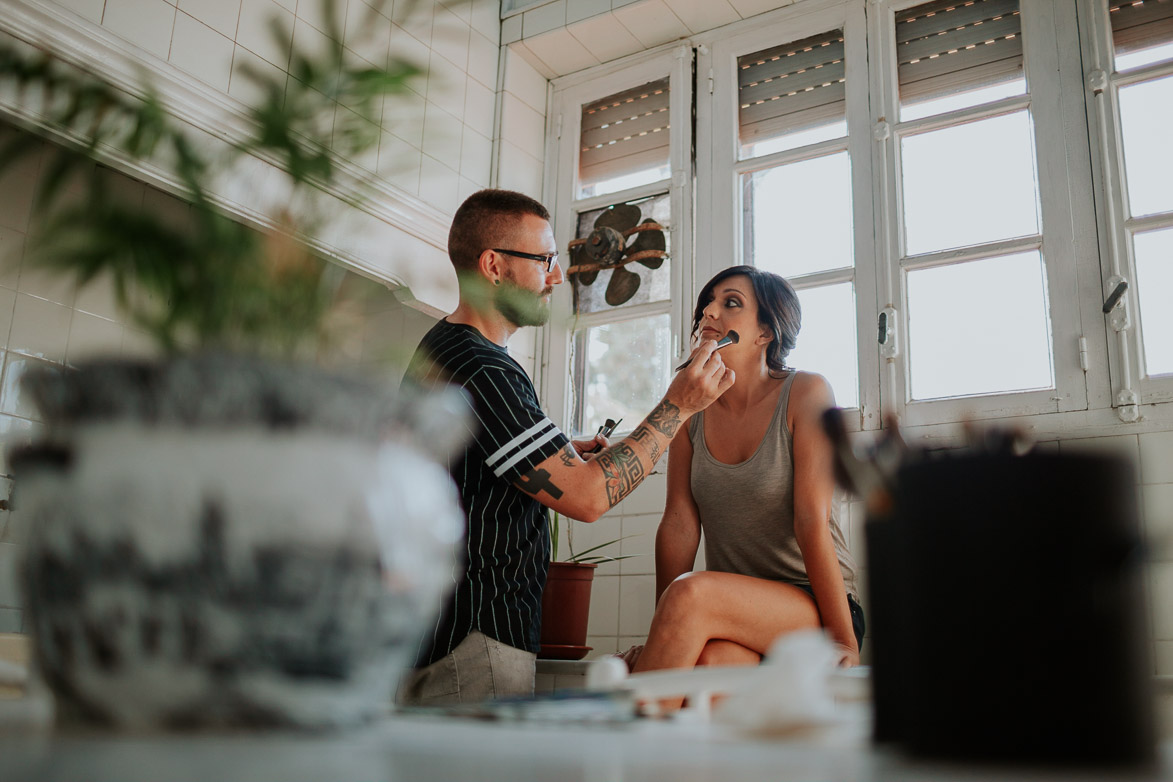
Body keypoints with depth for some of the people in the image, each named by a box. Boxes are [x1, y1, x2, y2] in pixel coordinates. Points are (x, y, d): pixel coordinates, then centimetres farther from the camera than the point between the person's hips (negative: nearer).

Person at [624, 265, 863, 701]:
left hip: (814, 608, -2)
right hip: (731, 609, 3)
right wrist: (660, 643, -5)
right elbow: (679, 523, 0)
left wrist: (844, 640, -15)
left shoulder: (804, 393, -6)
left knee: (692, 593, -31)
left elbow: (812, 521, -13)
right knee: (711, 658, -35)